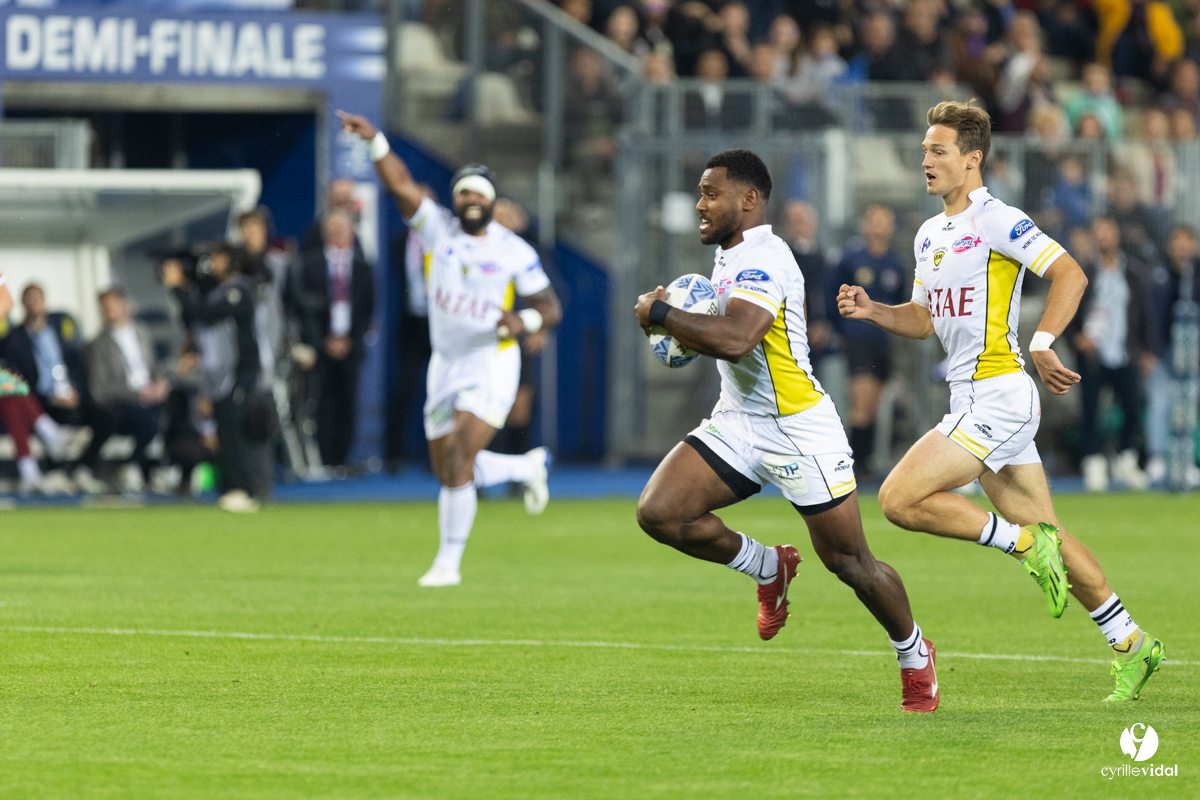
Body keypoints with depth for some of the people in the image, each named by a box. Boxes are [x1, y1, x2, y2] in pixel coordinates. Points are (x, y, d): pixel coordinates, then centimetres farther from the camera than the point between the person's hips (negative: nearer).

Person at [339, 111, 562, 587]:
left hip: (492, 363, -4)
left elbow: (550, 308, 0)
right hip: (446, 364, 4)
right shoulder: (437, 229, 0)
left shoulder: (515, 252, -4)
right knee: (447, 471, 11)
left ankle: (449, 561, -5)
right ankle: (528, 468, 37)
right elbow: (400, 185, -13)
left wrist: (524, 322, -22)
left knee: (459, 462, -16)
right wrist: (375, 140, -28)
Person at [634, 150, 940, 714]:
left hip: (799, 429, -9)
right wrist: (682, 331, 7)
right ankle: (769, 568, 13)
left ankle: (914, 654, 25)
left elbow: (735, 340, -37)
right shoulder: (730, 256, 11)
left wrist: (660, 313, -24)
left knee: (848, 562, 0)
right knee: (658, 512, -10)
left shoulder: (763, 259, -21)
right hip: (737, 423, 9)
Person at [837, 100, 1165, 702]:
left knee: (900, 499, -15)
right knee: (1045, 537, 10)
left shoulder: (996, 221, -11)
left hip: (998, 393, -9)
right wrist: (873, 311, 6)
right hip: (971, 399, 9)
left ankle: (1025, 543, -7)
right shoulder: (930, 235, 16)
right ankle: (1131, 644, 15)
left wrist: (1040, 344, -26)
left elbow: (1070, 274, -17)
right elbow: (924, 319, 24)